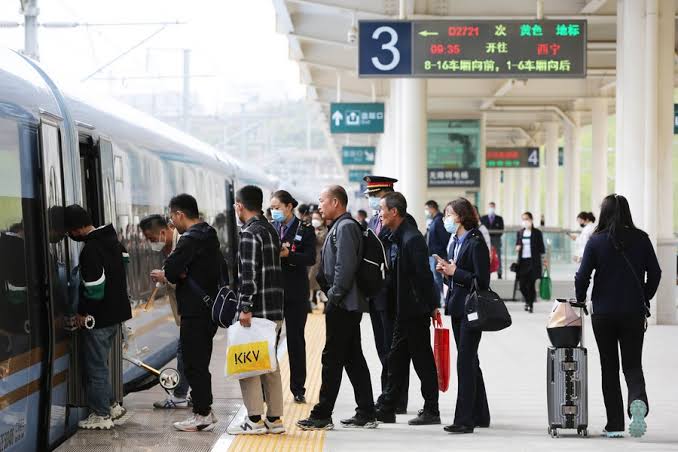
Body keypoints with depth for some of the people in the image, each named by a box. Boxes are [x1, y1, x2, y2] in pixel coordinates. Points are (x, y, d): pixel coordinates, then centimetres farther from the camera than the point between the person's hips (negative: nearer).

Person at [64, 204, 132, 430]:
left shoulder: (90, 250, -23)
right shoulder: (112, 239, 6)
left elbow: (94, 289, -24)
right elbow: (125, 258, 24)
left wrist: (82, 313, -10)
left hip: (99, 318, -9)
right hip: (116, 313, 9)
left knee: (96, 367, 2)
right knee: (100, 363, 21)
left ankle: (101, 415, 8)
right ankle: (111, 405, 26)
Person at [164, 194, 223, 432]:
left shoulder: (190, 239, -16)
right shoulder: (210, 236, 14)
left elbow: (170, 270, -24)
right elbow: (223, 270, 21)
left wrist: (177, 275, 0)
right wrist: (186, 274, 10)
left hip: (195, 312, -9)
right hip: (211, 307, 10)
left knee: (193, 363, -2)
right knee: (201, 362, 16)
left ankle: (202, 414, 1)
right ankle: (205, 410, 22)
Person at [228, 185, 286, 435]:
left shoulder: (249, 234, -12)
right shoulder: (271, 230, 15)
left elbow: (248, 274, -19)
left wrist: (245, 307, -20)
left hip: (257, 309, -9)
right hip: (275, 309, 9)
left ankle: (255, 420, -2)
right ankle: (274, 419, 16)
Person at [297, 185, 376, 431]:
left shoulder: (345, 227, -14)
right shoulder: (341, 226, 17)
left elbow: (345, 266, -21)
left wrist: (335, 295, -16)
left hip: (342, 304, -10)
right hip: (347, 304, 10)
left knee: (332, 359, -5)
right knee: (353, 358, 11)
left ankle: (322, 416, -1)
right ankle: (366, 413, 14)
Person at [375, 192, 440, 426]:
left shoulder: (412, 238, -18)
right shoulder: (396, 237, 11)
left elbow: (424, 275, -19)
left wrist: (432, 306, -16)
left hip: (416, 311, -10)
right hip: (404, 311, 10)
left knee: (422, 359, -1)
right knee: (396, 359, 13)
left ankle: (431, 411, 8)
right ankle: (386, 409, 21)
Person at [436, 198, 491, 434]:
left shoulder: (476, 243, -13)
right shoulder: (455, 242, 14)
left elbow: (481, 280, -17)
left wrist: (455, 272, -17)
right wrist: (446, 271, 2)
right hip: (457, 308, 9)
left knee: (465, 363, -9)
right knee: (470, 362, 15)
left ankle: (464, 419, -6)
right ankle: (480, 416, 24)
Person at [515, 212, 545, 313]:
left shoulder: (537, 233, 0)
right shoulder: (520, 233, 10)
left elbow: (541, 248, 2)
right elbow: (517, 245, 19)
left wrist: (542, 259, -2)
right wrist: (517, 247, -4)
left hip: (533, 261, -3)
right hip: (522, 261, 3)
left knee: (531, 284, -6)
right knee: (522, 284, 2)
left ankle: (530, 304, 8)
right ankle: (527, 301, 28)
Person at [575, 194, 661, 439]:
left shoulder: (596, 240, -7)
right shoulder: (641, 238, -1)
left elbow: (582, 276, -8)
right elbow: (655, 273, 2)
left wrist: (580, 301, 9)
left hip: (603, 313, -1)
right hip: (634, 313, 1)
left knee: (609, 367, 10)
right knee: (633, 365, 9)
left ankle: (614, 424, 10)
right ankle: (638, 401, -23)